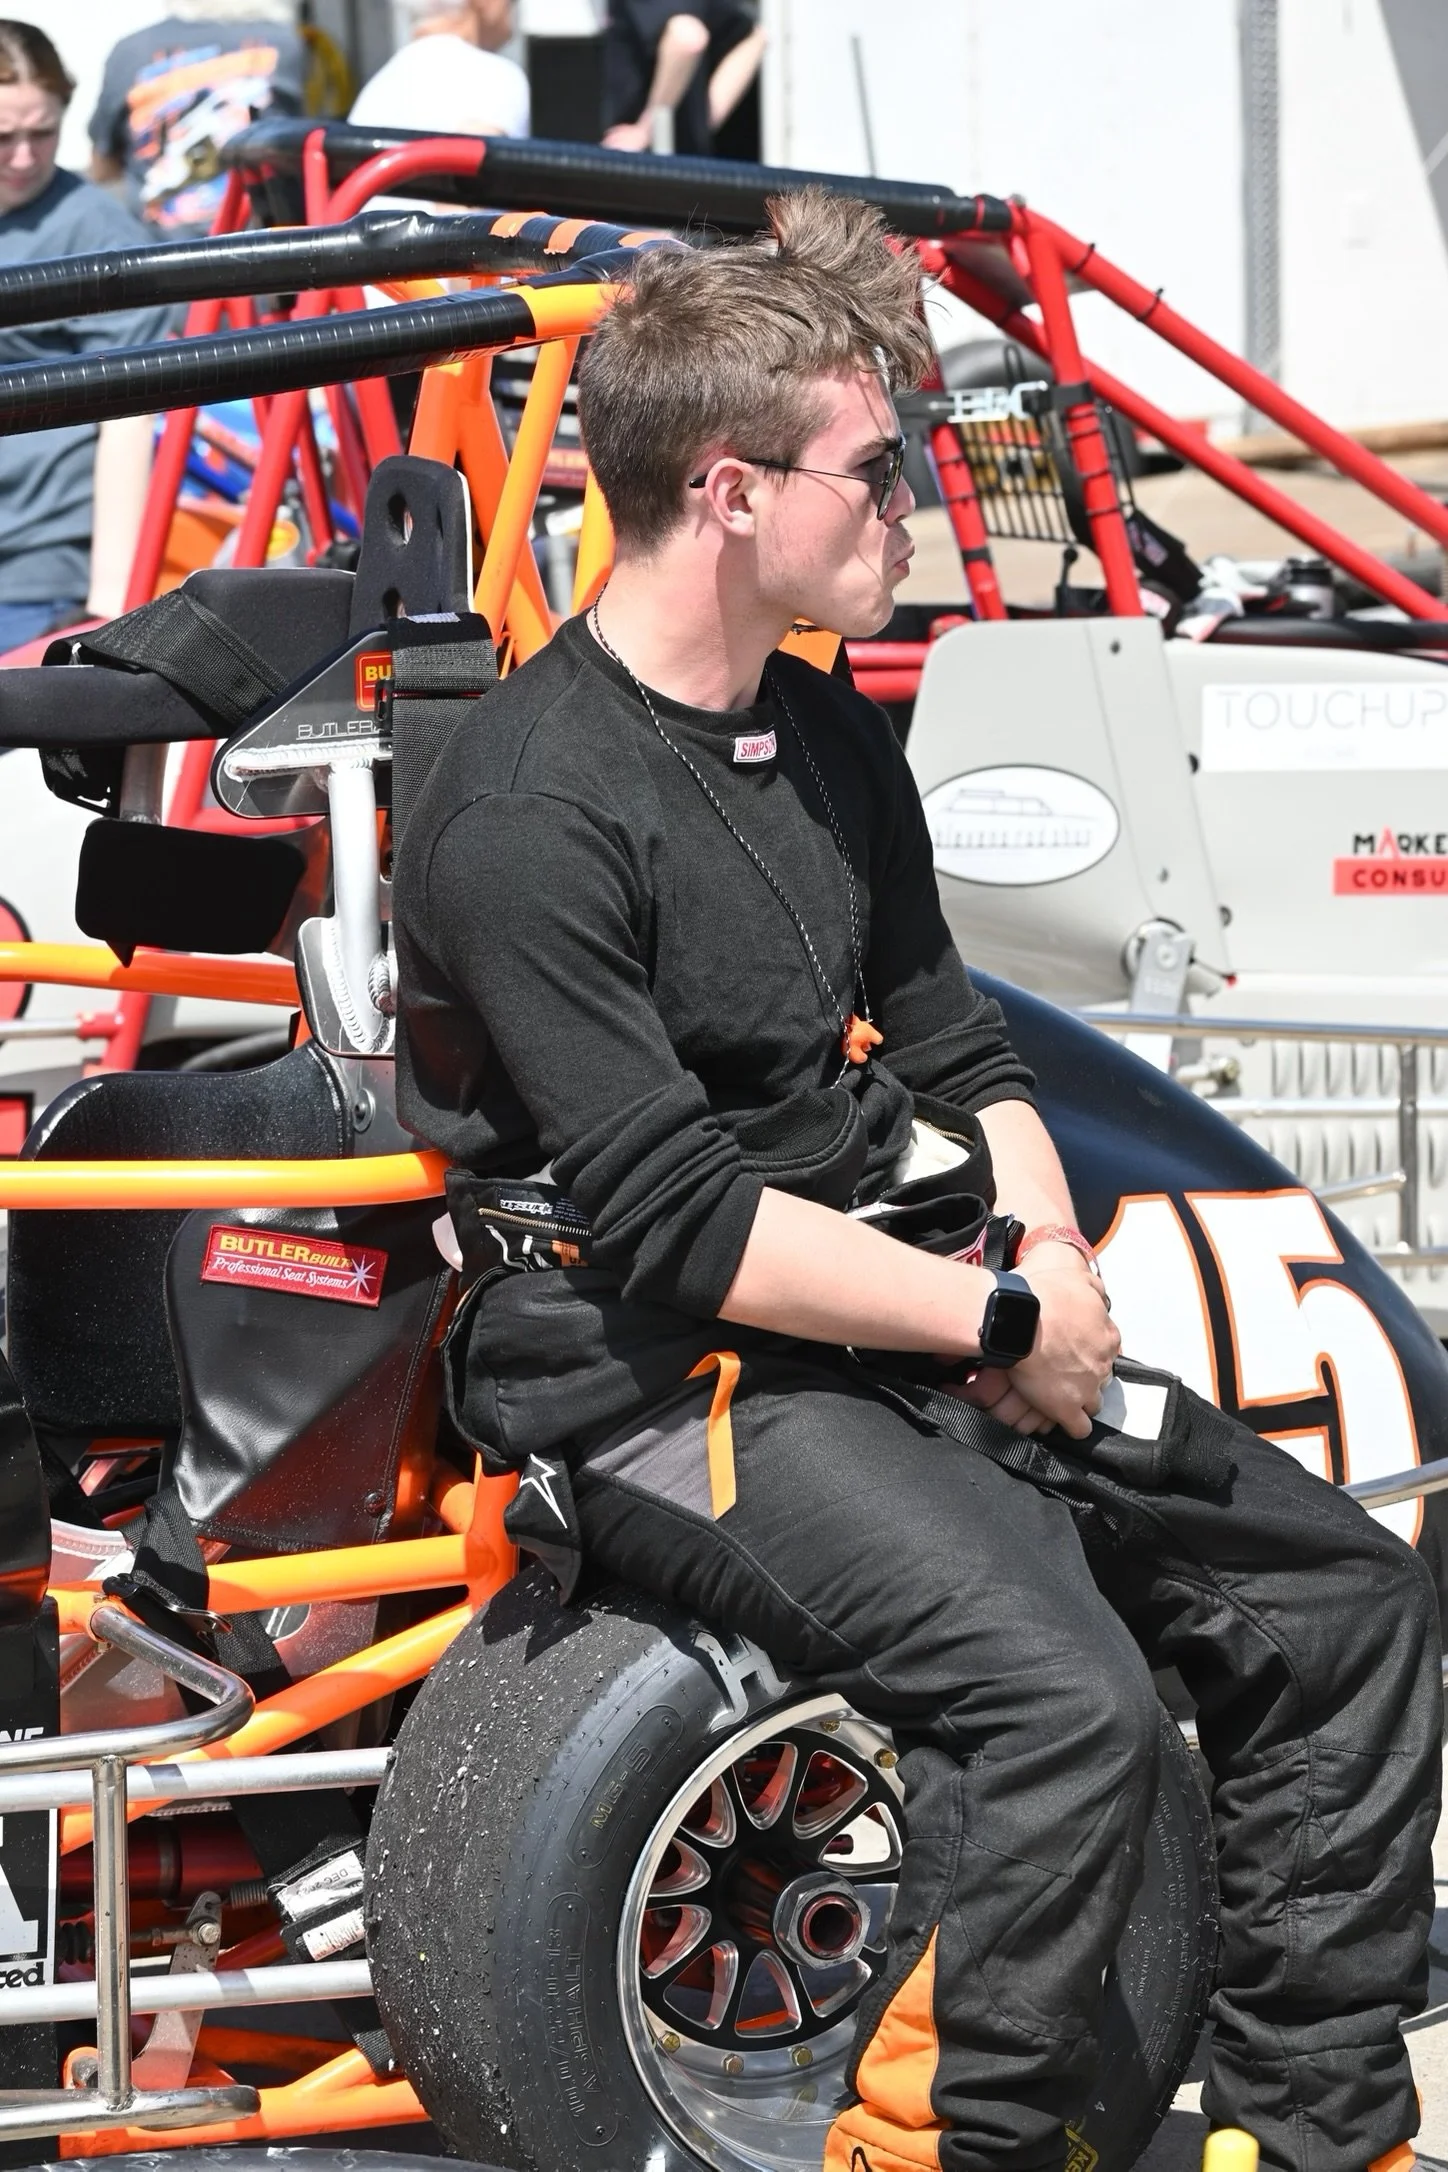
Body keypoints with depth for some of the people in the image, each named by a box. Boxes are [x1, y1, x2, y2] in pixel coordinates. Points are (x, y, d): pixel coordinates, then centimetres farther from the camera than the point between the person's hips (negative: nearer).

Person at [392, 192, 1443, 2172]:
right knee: (1064, 1692, -30)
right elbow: (678, 1224, -21)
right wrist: (1003, 1319, -16)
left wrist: (1050, 1254, -3)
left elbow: (949, 1045, 17)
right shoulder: (525, 816, -17)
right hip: (649, 1385, -9)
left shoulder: (832, 743, 12)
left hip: (892, 1329, 9)